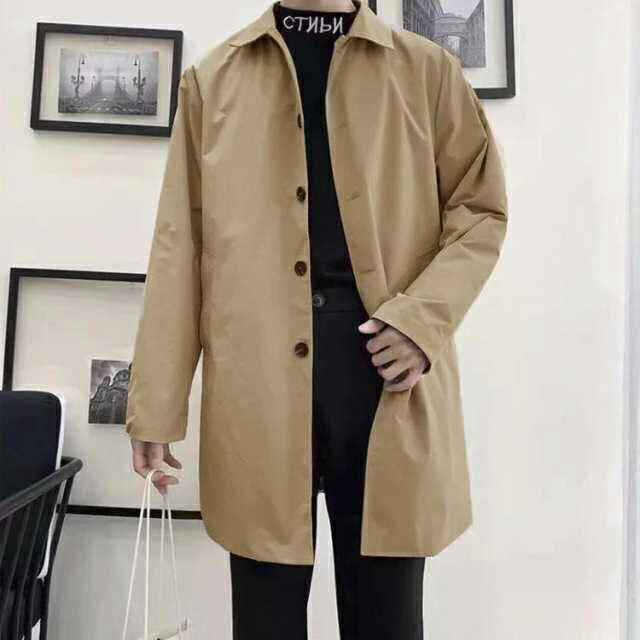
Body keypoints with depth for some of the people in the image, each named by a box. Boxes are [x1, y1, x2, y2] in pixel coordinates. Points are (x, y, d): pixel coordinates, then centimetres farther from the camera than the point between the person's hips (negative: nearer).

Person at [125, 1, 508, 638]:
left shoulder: (428, 70, 13)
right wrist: (157, 403, 2)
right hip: (256, 374, 1)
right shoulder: (212, 78, 14)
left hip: (383, 360, 0)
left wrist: (425, 315, -8)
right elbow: (179, 242, 8)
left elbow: (481, 210, 11)